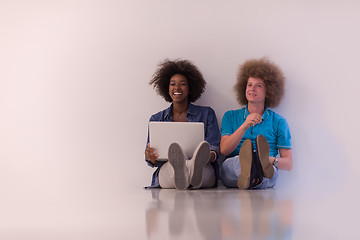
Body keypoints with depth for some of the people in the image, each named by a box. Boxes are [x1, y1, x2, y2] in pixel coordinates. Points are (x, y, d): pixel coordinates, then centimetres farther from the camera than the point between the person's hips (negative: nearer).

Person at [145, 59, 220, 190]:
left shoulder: (206, 114, 19)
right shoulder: (156, 119, 22)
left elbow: (215, 146, 9)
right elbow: (152, 159, 16)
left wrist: (211, 155, -18)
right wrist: (151, 158, -11)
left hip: (205, 172, 0)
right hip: (166, 170, 0)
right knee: (172, 164, -39)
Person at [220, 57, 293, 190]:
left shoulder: (278, 122, 16)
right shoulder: (230, 116, 20)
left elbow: (288, 163, 11)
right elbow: (224, 150, 4)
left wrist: (272, 160, -13)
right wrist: (245, 126, -10)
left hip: (267, 179, 0)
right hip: (232, 170, 0)